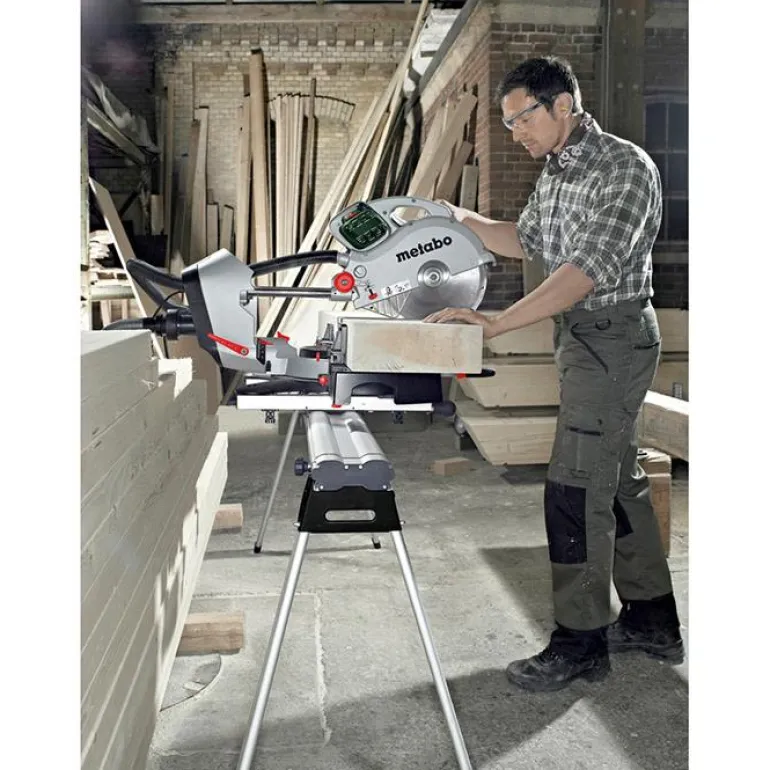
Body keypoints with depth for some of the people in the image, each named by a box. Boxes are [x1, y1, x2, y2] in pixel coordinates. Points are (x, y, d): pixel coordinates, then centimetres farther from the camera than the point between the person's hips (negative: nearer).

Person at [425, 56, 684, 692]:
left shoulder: (624, 168, -16)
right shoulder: (556, 172, 13)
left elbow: (589, 269, -26)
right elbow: (525, 241, 25)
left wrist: (497, 324, -30)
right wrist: (461, 220, 10)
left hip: (615, 336, -9)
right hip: (581, 336, 10)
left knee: (576, 488, -8)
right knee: (617, 480, 14)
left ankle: (581, 644, 6)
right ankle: (652, 621, 28)